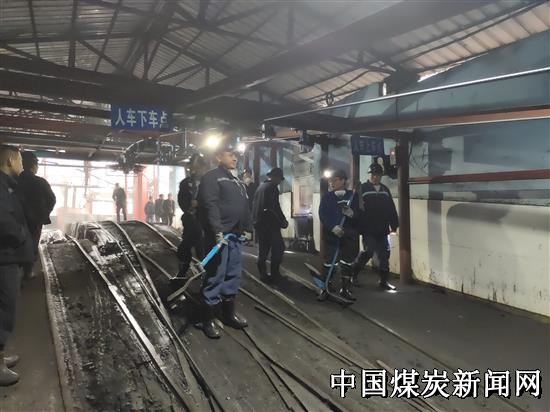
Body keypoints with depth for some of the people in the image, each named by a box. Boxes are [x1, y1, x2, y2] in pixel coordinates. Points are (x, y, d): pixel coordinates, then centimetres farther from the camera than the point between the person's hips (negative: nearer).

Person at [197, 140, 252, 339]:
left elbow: (245, 207, 24)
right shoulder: (211, 177, -8)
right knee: (215, 277, -3)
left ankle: (229, 314, 29)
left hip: (234, 236, 9)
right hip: (218, 235, -9)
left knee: (233, 276, 15)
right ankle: (208, 320, 9)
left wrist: (247, 228, 18)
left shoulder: (237, 181, 21)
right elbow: (210, 206, -19)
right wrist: (218, 232, -26)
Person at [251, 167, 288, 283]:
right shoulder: (272, 187, -10)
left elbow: (255, 204, 20)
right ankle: (274, 274, -3)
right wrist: (283, 221, -10)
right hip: (269, 223, -9)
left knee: (263, 250, 11)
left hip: (258, 222, 9)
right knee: (278, 247, -3)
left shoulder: (261, 186, 17)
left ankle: (263, 274, 13)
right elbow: (275, 207, -18)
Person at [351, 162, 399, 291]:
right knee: (368, 251, -8)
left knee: (384, 255, 6)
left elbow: (391, 209, 15)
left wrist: (394, 225, 11)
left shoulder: (385, 190, 14)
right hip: (368, 229, -5)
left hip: (382, 230, 5)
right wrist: (357, 226, -12)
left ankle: (383, 281, 17)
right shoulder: (362, 188, -2)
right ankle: (353, 274, 14)